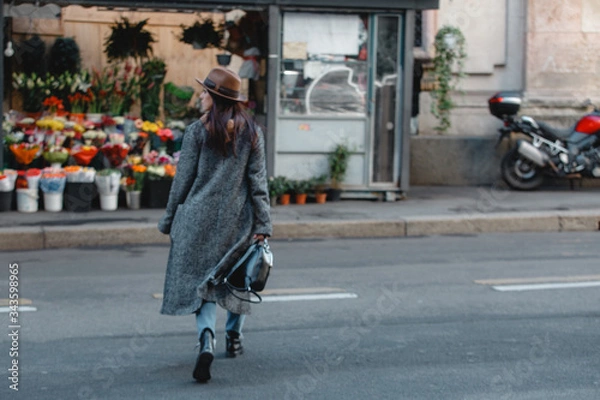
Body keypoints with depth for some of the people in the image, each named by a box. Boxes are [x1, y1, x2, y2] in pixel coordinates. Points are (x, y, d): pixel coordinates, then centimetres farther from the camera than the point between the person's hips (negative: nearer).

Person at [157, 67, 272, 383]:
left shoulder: (197, 131, -5)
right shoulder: (251, 132, 2)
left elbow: (183, 180, -2)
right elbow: (258, 181, 0)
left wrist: (169, 220, 7)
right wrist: (263, 225, 0)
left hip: (200, 216, -2)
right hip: (238, 219, 3)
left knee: (200, 282, 2)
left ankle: (207, 339, -21)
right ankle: (234, 339, 33)